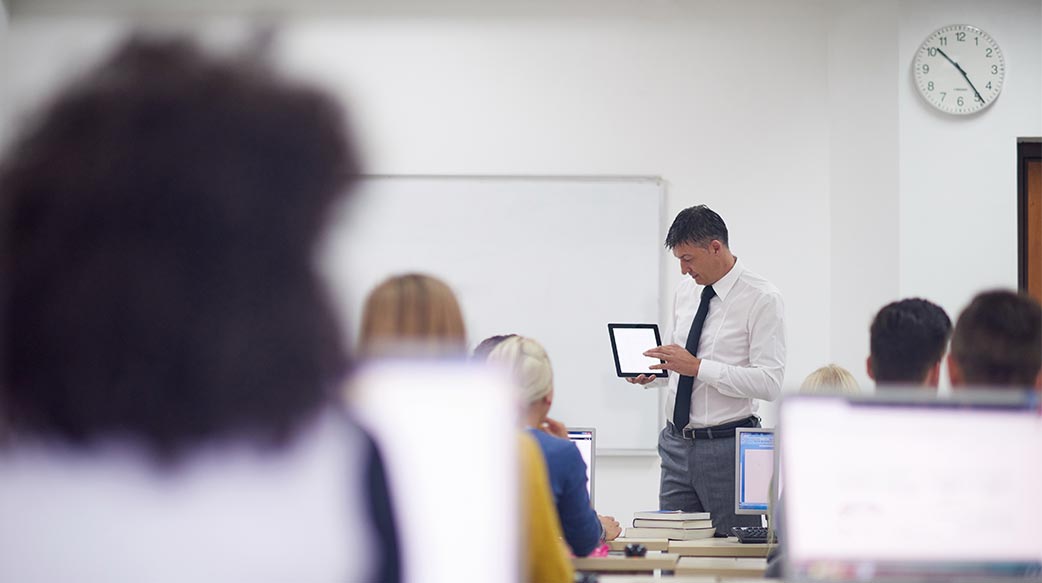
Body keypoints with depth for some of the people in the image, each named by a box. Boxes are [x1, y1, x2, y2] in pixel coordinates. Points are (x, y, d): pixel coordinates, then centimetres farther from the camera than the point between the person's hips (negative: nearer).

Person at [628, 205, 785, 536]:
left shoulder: (762, 299, -11)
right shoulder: (686, 291, 11)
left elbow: (770, 383, -17)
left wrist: (698, 367, -22)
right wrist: (654, 370, 0)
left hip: (727, 447, -6)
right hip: (677, 444, 6)